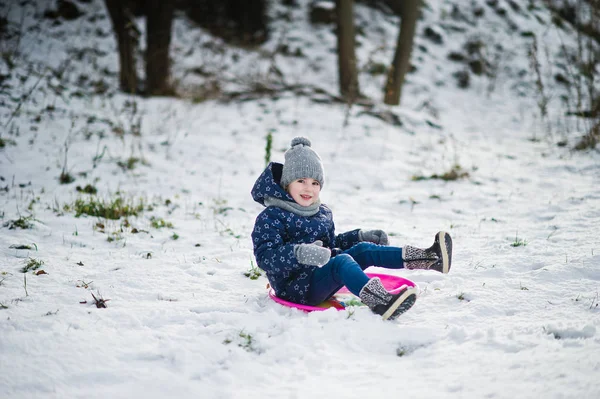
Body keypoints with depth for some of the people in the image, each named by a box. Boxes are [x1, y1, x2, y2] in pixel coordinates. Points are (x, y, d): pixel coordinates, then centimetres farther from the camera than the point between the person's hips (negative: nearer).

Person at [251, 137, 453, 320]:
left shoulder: (323, 213, 16)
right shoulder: (271, 217, -11)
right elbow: (265, 256, -23)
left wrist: (360, 236, 16)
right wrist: (298, 254, -39)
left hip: (323, 277, 8)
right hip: (296, 286, -8)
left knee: (363, 250, -9)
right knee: (341, 260, -32)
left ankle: (429, 259, -21)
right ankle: (379, 301, -62)